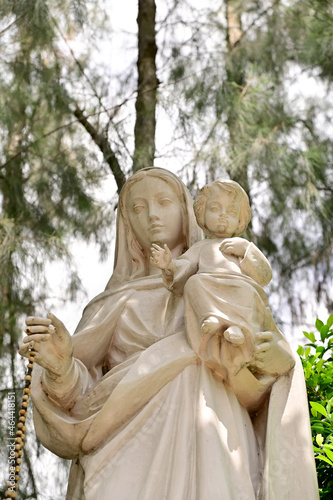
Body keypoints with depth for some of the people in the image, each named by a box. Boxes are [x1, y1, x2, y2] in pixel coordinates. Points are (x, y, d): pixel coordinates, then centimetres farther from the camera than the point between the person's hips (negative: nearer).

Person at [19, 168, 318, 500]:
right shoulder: (113, 305, 19)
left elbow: (250, 396, 9)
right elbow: (81, 400, 7)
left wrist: (275, 359, -13)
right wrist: (61, 367, -14)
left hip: (210, 456, 0)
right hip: (134, 456, 0)